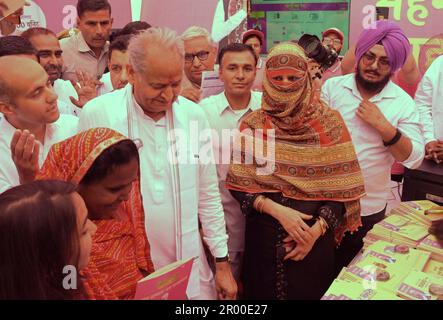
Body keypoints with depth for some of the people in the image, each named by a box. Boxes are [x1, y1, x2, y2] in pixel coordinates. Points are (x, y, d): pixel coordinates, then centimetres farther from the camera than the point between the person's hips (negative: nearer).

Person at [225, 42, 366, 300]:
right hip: (264, 234, 1)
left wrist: (317, 230, -14)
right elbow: (239, 184, -4)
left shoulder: (330, 122, -4)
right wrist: (277, 210, -16)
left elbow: (343, 187, -4)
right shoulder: (253, 124, -2)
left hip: (315, 238, 0)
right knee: (264, 291, 16)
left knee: (312, 292, 16)